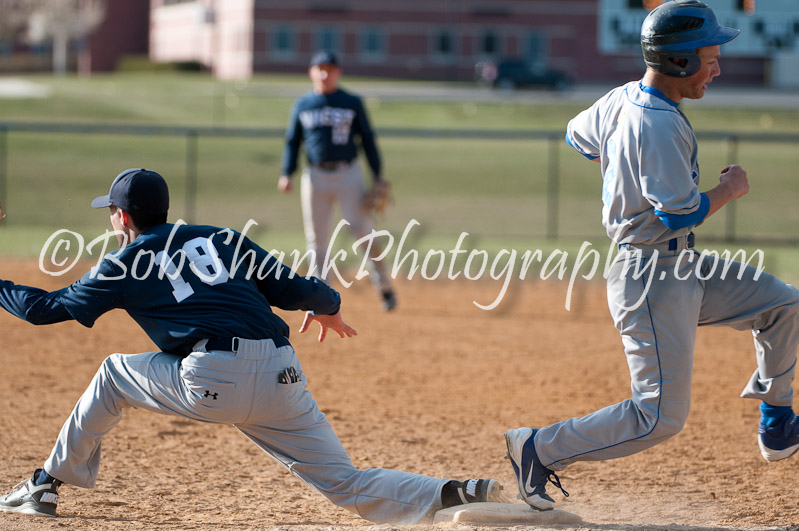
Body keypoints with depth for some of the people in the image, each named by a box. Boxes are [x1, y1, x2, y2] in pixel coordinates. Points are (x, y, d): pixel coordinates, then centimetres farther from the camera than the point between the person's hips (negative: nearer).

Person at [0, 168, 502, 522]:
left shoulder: (125, 266, 15)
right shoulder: (221, 238, 24)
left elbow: (46, 307, 21)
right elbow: (295, 288, 18)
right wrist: (328, 306, 40)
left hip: (212, 384, -4)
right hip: (281, 378, 4)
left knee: (114, 373, 23)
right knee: (347, 484, 6)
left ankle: (48, 486, 25)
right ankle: (453, 496, -17)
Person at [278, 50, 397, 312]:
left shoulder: (352, 103, 5)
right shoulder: (302, 104, 9)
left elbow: (367, 139, 7)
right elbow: (292, 141, 12)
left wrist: (377, 175, 1)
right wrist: (287, 174, -1)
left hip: (348, 175, -2)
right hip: (315, 178, 2)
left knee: (363, 232, -9)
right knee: (317, 239, 2)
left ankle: (384, 287, 3)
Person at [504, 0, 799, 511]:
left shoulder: (623, 98, 5)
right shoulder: (659, 125, -24)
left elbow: (578, 133, 25)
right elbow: (680, 213, -25)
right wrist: (730, 188, -8)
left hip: (683, 268, 10)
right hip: (654, 279, -10)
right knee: (661, 417, -11)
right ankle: (538, 449, 0)